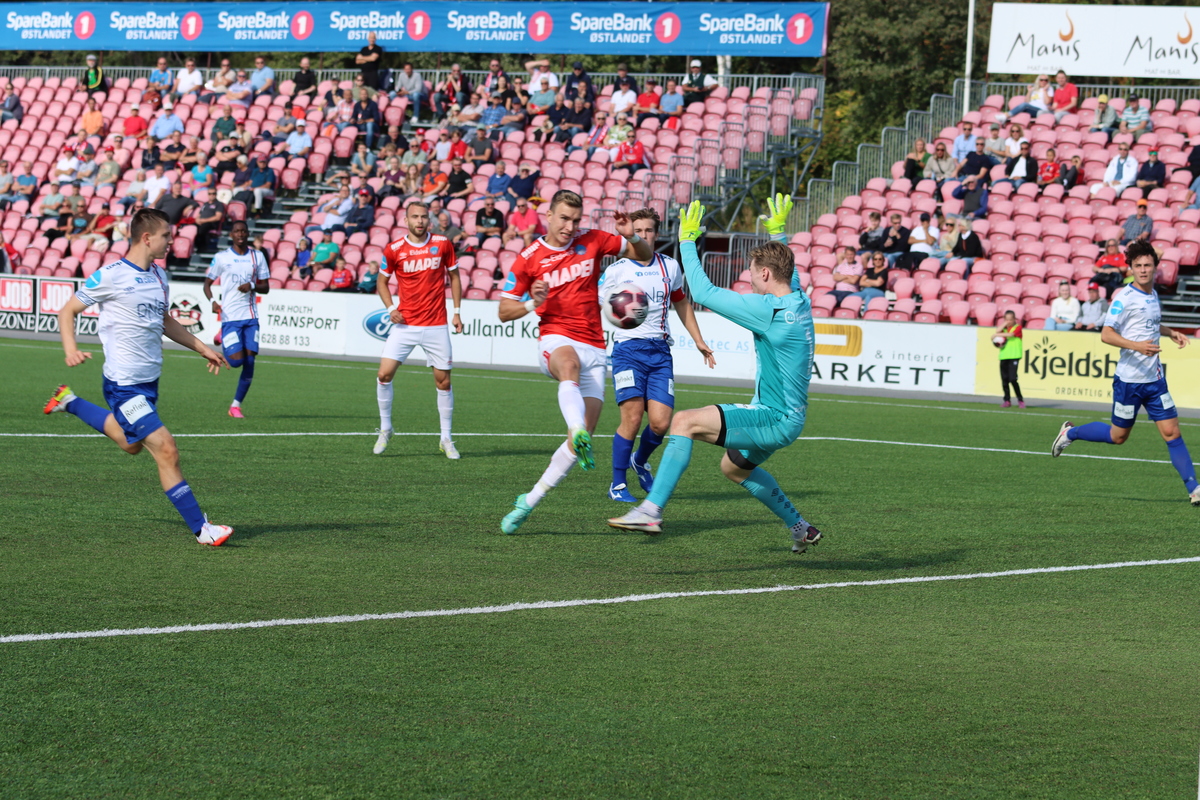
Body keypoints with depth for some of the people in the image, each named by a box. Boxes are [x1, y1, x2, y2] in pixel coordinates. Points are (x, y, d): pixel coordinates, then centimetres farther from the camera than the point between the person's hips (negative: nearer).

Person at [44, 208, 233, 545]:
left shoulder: (159, 276, 9)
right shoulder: (110, 275, -14)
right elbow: (67, 311, -6)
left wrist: (202, 348, 20)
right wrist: (70, 348, -22)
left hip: (149, 380, 9)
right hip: (125, 385, -9)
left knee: (131, 443, 27)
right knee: (166, 451, -12)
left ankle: (70, 402, 43)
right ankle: (201, 529, -6)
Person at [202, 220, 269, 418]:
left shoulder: (257, 257, 9)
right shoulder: (221, 258, 1)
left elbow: (265, 287, 12)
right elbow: (207, 283, 6)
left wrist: (253, 286, -10)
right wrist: (212, 301, -14)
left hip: (251, 316, 3)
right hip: (230, 316, -3)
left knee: (250, 361, -4)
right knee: (236, 360, -14)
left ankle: (236, 405, 8)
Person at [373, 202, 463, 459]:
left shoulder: (443, 244, -1)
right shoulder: (393, 250, -2)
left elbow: (454, 277, 11)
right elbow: (382, 281, 11)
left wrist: (457, 312, 5)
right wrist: (391, 308, -4)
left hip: (436, 326, 0)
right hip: (405, 325, 0)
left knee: (443, 381, 3)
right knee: (384, 374, -10)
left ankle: (446, 439, 16)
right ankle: (385, 429, 10)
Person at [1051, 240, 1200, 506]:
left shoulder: (1153, 295, 11)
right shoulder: (1125, 299, -13)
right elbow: (1106, 334, -18)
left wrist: (1171, 333, 18)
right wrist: (1136, 345, -30)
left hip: (1155, 379, 6)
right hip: (1129, 380, -6)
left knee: (1171, 432, -2)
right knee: (1118, 436, 7)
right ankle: (1070, 433, 31)